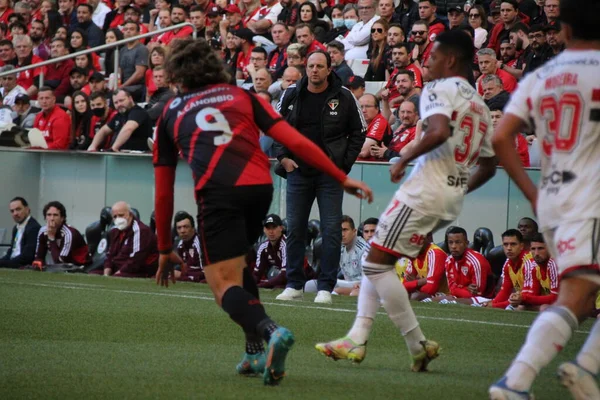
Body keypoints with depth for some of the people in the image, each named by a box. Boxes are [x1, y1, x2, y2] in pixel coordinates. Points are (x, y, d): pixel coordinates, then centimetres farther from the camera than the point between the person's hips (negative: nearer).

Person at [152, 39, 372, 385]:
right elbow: (295, 141, 14)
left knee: (226, 286, -1)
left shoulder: (171, 113, 25)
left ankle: (271, 332, -31)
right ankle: (258, 353, 18)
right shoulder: (243, 96, 26)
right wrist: (343, 178, 17)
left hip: (218, 192, -3)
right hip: (260, 185, 3)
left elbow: (163, 192, 26)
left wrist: (165, 249, 34)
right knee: (237, 263, 28)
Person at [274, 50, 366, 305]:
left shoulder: (344, 98, -3)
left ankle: (326, 287, 1)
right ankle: (294, 285, 14)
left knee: (332, 230, -5)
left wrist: (345, 163, -4)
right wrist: (283, 156, 0)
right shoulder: (292, 95, 2)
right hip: (298, 171, 2)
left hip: (331, 174, -2)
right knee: (295, 228, 5)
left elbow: (358, 132, 5)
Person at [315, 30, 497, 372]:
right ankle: (358, 339, 10)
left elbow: (439, 131, -26)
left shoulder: (440, 89, -7)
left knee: (377, 263, -5)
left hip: (426, 188, -9)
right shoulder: (480, 106, 20)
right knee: (377, 260, 15)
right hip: (452, 200, 9)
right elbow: (489, 166, 23)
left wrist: (404, 160, -14)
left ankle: (418, 345, -5)